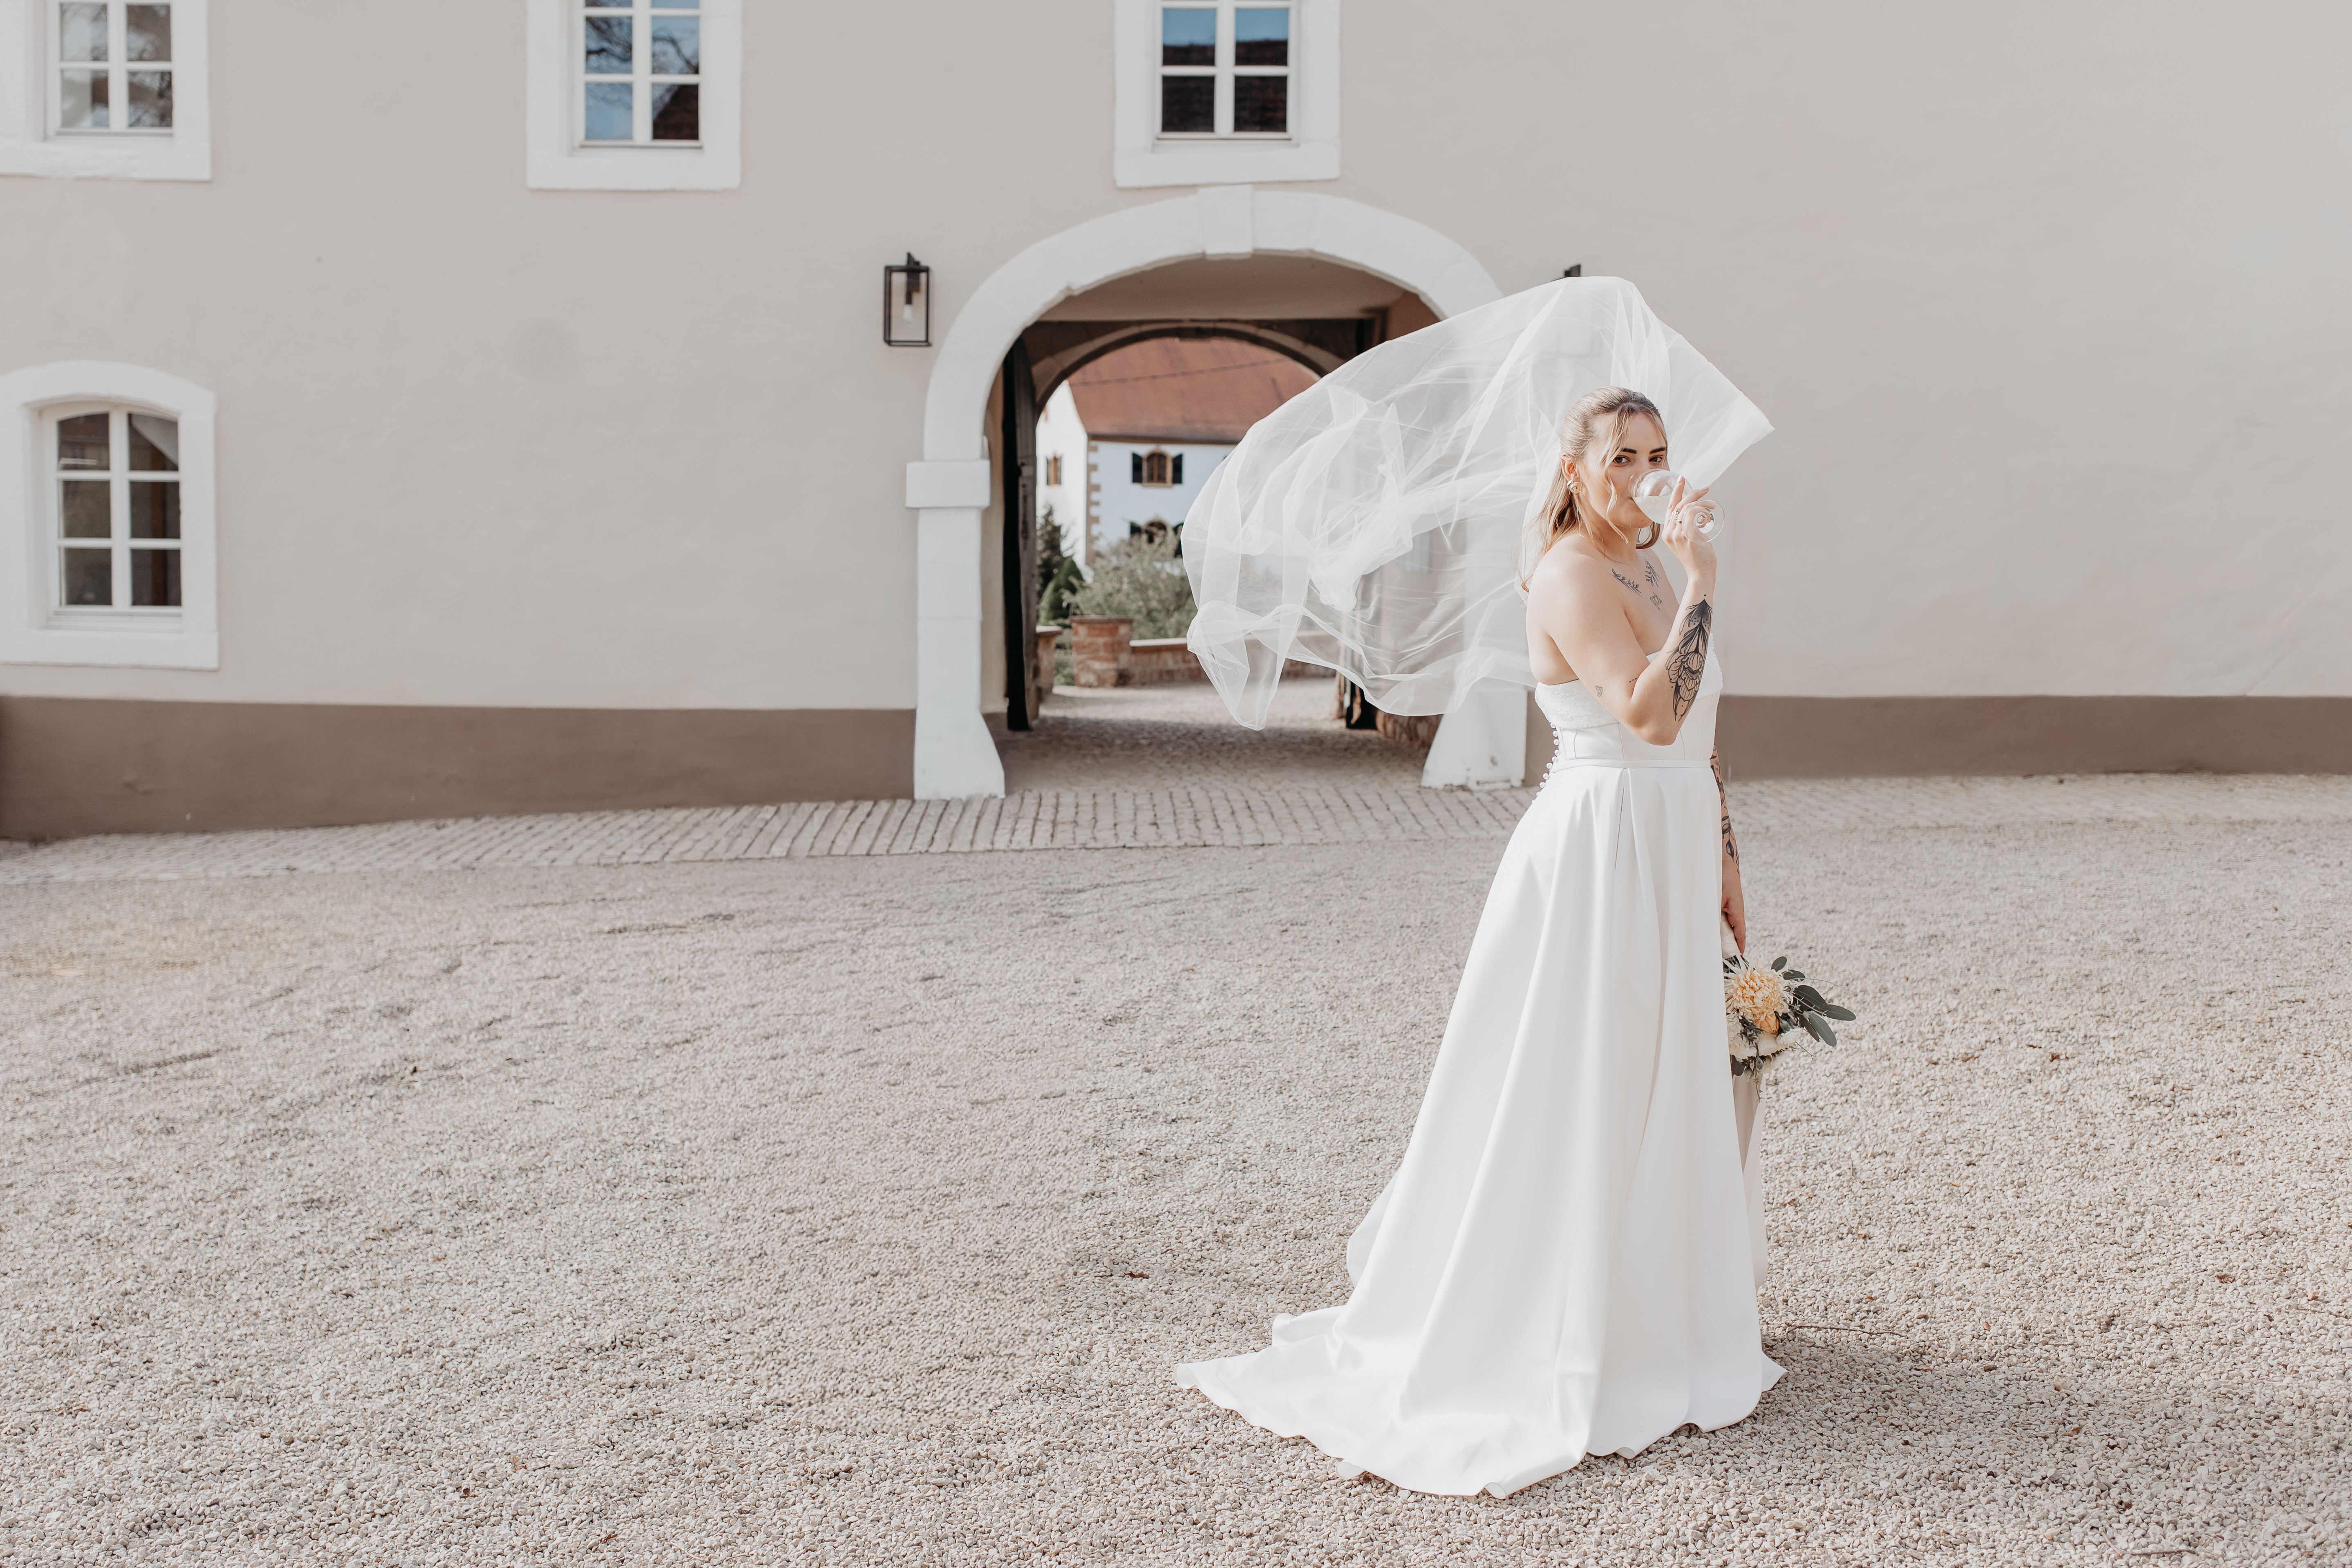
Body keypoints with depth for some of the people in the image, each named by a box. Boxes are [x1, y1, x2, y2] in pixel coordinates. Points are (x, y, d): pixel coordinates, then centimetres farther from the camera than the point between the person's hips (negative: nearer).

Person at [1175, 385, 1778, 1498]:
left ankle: (1652, 1314, 32)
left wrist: (1722, 858, 17)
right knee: (1571, 1104, -1)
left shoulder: (1647, 565, 13)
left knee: (1658, 1095, 17)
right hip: (1596, 853, -9)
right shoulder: (1572, 574, -15)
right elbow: (1650, 713, -28)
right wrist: (1700, 582, -24)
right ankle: (1545, 1354, 11)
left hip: (1666, 863, 9)